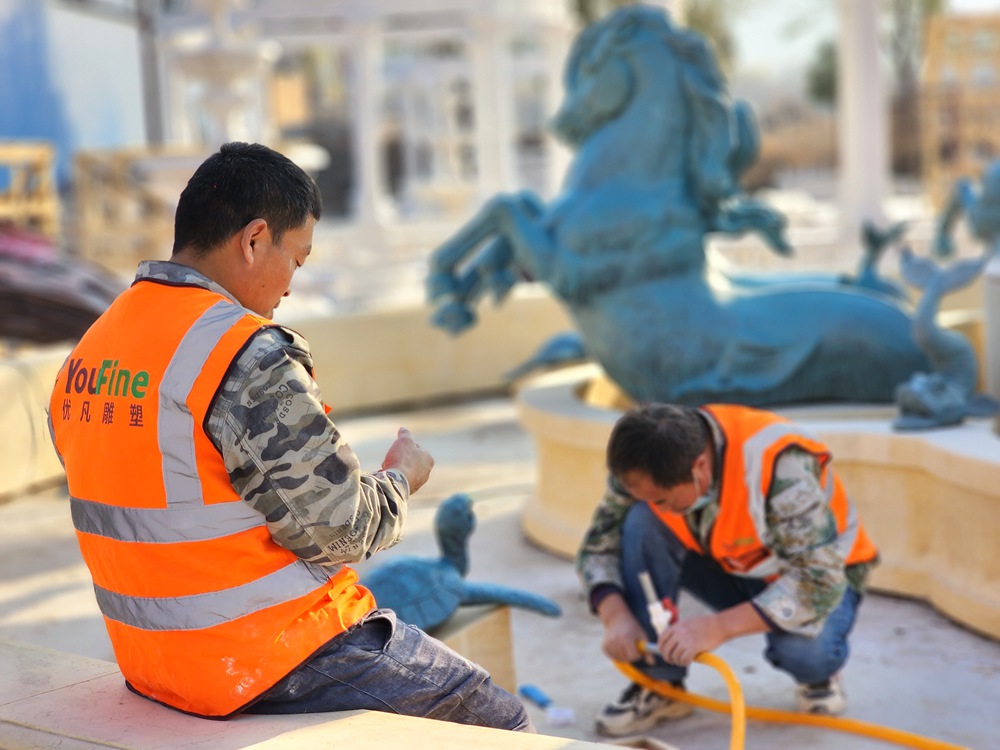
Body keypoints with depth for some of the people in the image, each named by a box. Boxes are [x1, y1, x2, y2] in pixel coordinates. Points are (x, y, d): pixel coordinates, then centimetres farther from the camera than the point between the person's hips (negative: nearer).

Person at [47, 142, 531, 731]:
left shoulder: (87, 353, 4)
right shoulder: (250, 356, -23)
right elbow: (340, 529, -21)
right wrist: (402, 477, 0)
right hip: (276, 663, -9)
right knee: (504, 721, 8)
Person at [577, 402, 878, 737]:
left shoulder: (781, 468, -36)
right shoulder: (647, 465, -20)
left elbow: (818, 582, -38)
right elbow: (598, 545, -10)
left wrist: (718, 628, -44)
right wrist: (616, 617, -29)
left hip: (822, 577, -4)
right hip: (728, 571, 5)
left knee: (804, 650, -39)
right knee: (640, 523, -23)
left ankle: (817, 671, 0)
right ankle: (658, 684, -13)